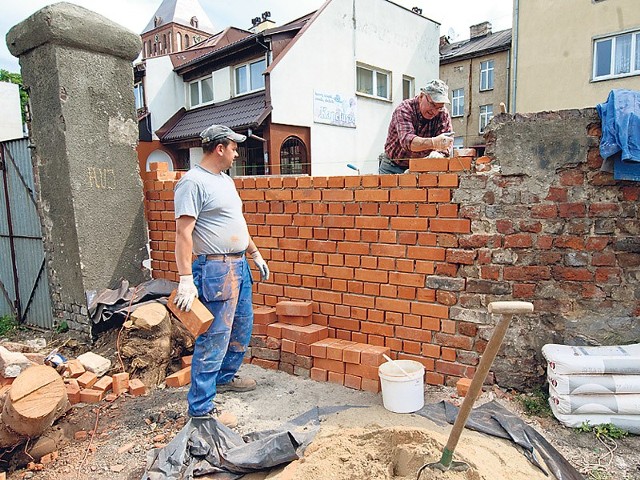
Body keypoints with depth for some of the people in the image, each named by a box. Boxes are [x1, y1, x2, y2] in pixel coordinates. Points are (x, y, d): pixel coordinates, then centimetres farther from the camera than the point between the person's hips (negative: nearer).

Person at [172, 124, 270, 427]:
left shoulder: (226, 180, 16)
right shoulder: (193, 182, -14)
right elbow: (183, 233, -20)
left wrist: (255, 254, 24)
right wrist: (186, 279, -25)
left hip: (239, 265, 10)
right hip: (216, 269, -10)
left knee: (242, 328, 20)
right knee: (214, 340, -5)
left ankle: (225, 377, 40)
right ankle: (201, 409, 6)